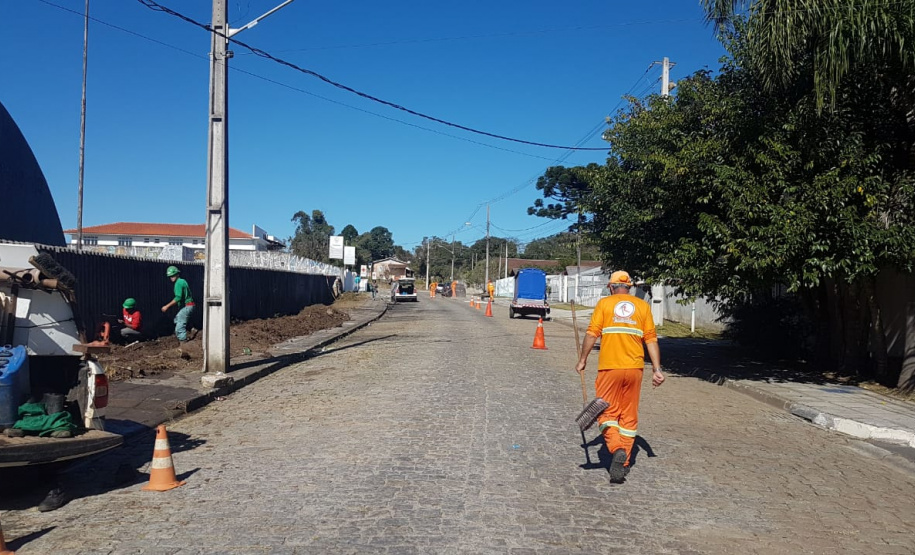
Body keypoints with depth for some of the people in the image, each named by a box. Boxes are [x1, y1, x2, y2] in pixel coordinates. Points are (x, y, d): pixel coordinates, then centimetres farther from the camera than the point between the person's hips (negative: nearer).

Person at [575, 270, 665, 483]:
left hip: (609, 367, -2)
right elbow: (651, 339, 3)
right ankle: (624, 463, 15)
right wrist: (656, 369, 4)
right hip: (634, 369, 3)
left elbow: (592, 334, -5)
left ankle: (616, 449, -17)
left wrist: (583, 360, 4)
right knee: (629, 416, 12)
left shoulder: (604, 303, 1)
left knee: (608, 412, 7)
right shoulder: (643, 306, 7)